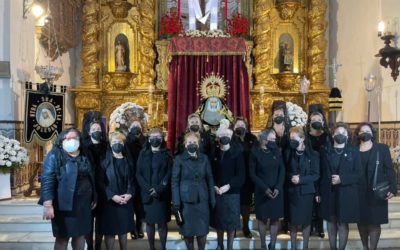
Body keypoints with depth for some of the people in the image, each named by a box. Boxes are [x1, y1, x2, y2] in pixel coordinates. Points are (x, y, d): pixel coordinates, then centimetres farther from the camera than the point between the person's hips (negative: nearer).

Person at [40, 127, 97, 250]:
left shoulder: (85, 157, 10)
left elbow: (91, 178, 17)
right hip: (64, 204, -5)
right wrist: (47, 204, -23)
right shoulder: (54, 156, -8)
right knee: (62, 237, 5)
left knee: (80, 234, 13)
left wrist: (94, 198, 16)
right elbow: (47, 180, -15)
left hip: (83, 203, 5)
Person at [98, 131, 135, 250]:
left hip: (125, 201, 3)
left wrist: (129, 194, -9)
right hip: (110, 201, -3)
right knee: (110, 230, 0)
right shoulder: (105, 161, -3)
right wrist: (112, 196, -17)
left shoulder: (127, 161, 9)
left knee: (123, 229, 11)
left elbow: (132, 180, 8)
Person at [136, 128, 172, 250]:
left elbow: (169, 174, -2)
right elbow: (138, 174, 2)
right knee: (149, 222, 5)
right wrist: (148, 188, -12)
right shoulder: (143, 153, 8)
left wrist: (158, 189, -15)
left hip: (162, 194, -1)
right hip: (147, 193, 1)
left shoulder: (167, 154, 5)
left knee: (162, 222, 1)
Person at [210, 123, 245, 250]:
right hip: (217, 192, 2)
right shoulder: (214, 153, 3)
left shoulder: (237, 153, -5)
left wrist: (228, 186, -16)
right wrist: (214, 186, -10)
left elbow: (241, 175, -9)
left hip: (232, 192, -2)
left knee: (231, 221, 4)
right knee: (218, 220, 9)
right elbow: (210, 172, 5)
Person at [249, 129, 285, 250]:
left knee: (275, 219, 4)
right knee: (262, 218, 6)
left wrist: (278, 187, -12)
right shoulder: (255, 152, -6)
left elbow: (282, 170, 1)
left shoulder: (277, 151, 2)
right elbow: (252, 173, -5)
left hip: (276, 190, 2)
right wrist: (264, 188, -13)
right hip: (262, 191, -2)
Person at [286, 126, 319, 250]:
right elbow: (285, 171, 8)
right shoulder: (289, 153, 4)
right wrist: (291, 177, -13)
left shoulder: (313, 154, -4)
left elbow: (316, 175, -6)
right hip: (292, 191, 2)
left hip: (306, 191, -2)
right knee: (293, 221, 7)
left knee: (306, 220, 7)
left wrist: (301, 179, -18)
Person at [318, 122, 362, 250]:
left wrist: (342, 179, -17)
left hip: (346, 194, -2)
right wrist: (318, 192, 2)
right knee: (331, 222, 9)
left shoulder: (353, 151, 2)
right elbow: (321, 173, 7)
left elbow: (358, 174, -4)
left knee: (343, 224, 2)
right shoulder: (325, 151, 8)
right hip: (328, 193, 2)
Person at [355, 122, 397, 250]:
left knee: (374, 222, -2)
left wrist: (392, 188, -10)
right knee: (361, 221, 8)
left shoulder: (382, 148, 5)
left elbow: (389, 169, 1)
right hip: (359, 193, 2)